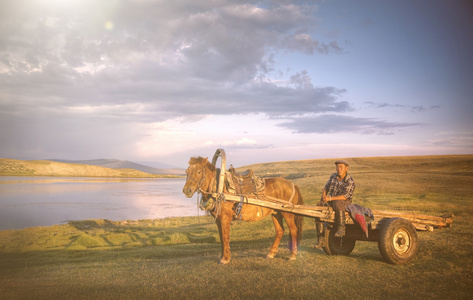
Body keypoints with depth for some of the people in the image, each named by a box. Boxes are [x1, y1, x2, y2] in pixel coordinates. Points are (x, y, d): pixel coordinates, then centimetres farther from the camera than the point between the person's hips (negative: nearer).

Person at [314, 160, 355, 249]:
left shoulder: (350, 181, -14)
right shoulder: (334, 176, 5)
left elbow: (345, 196, -23)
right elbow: (326, 188, 14)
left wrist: (330, 198, -30)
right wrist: (322, 199, 0)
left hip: (344, 202, -6)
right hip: (331, 202, 6)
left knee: (337, 203, -40)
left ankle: (341, 228, -27)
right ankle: (320, 240, -11)